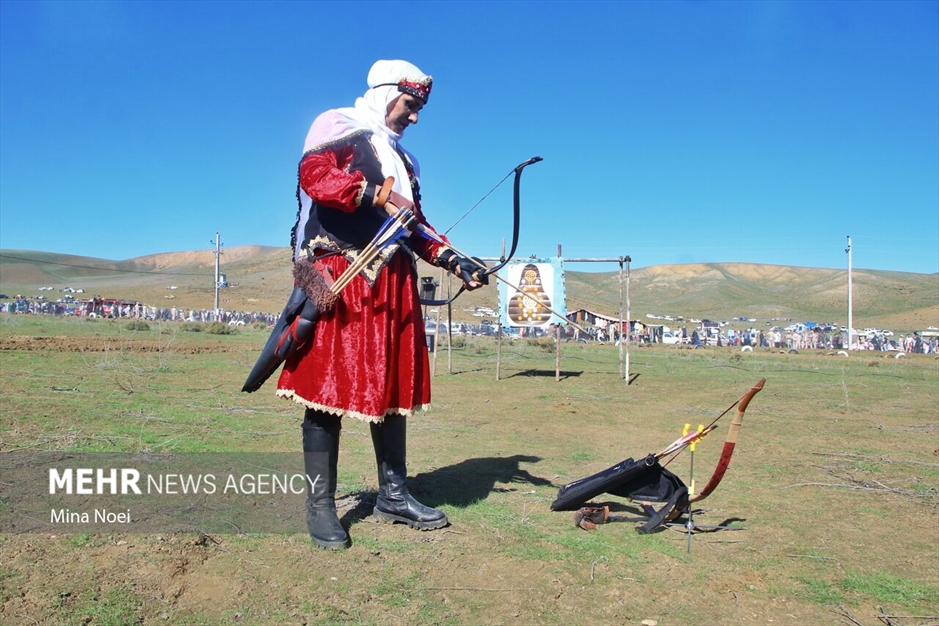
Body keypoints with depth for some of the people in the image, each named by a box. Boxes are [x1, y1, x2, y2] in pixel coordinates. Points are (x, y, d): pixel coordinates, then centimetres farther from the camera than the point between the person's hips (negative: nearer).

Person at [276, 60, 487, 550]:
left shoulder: (403, 159, 24)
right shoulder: (339, 129, 2)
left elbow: (414, 227, 24)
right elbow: (314, 174, -18)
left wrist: (454, 261, 12)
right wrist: (378, 196, -22)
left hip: (393, 285, 8)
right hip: (337, 279, -7)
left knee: (393, 386, 9)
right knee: (329, 386, -5)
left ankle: (393, 495, 20)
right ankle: (320, 505, 5)